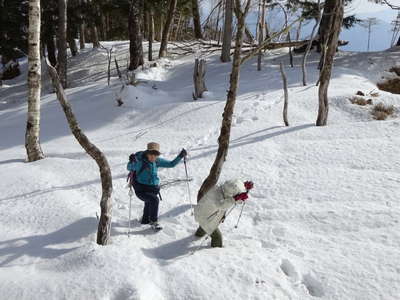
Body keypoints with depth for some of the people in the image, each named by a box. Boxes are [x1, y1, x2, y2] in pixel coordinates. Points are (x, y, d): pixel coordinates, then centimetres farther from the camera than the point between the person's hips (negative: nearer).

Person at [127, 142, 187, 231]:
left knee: (149, 204, 24)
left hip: (153, 189, 6)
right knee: (154, 200, -27)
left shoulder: (157, 161, -4)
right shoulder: (140, 160, -19)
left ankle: (145, 220, 53)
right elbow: (129, 168, -23)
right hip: (141, 189, -6)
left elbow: (171, 164, 2)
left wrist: (180, 156, -8)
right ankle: (154, 222, -10)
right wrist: (132, 162, -44)